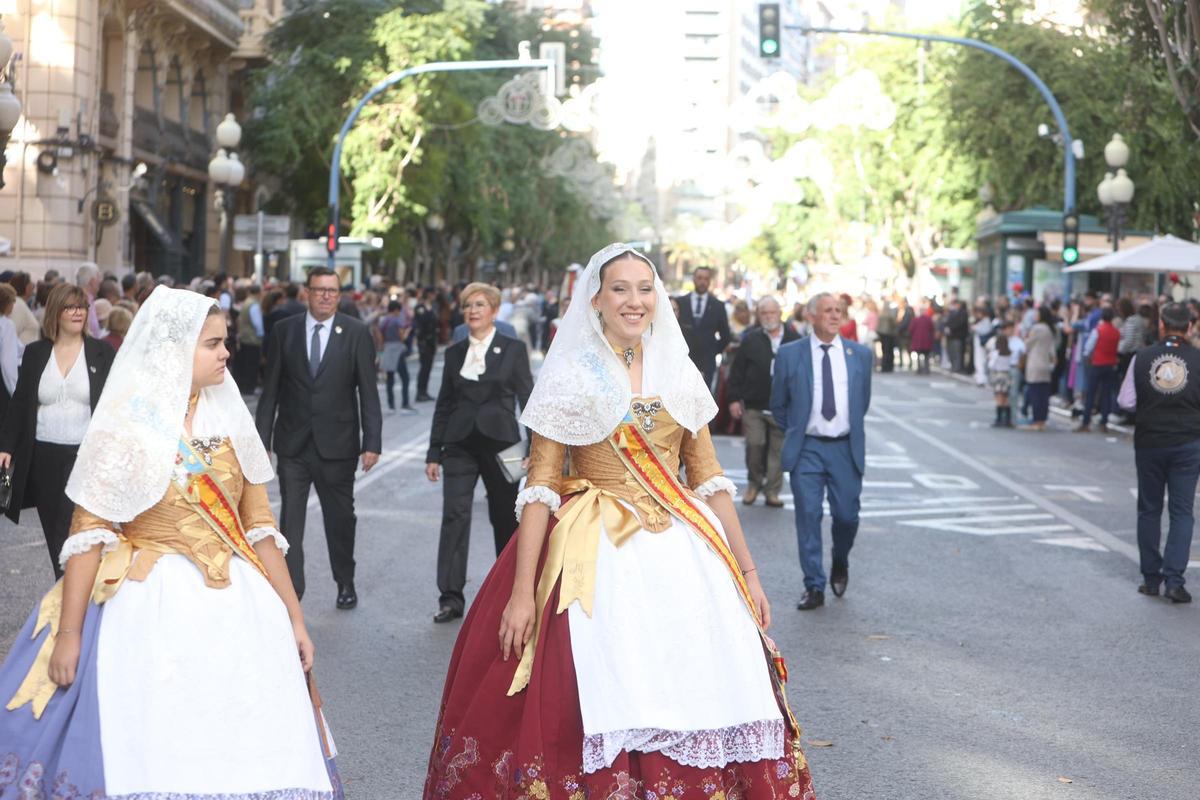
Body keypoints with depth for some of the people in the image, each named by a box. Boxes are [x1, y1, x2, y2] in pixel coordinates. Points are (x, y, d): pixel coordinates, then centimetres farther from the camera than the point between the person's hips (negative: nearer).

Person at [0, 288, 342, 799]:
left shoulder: (229, 422, 8)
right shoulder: (126, 425, -5)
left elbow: (259, 527, 9)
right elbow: (89, 532, -8)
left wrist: (293, 617, 7)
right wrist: (69, 632, -12)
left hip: (233, 606, 4)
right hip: (152, 608, -4)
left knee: (247, 753, 4)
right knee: (151, 757, -2)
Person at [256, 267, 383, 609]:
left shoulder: (356, 333, -2)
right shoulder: (284, 330, 2)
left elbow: (368, 392, -3)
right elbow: (270, 390, 4)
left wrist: (372, 441, -8)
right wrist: (262, 439, 0)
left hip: (337, 443, 0)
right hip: (293, 443, 1)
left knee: (340, 517, 12)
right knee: (290, 519, -2)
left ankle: (345, 582, 30)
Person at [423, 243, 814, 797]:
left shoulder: (679, 373, 10)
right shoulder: (570, 374, -1)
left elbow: (710, 480, 12)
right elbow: (540, 486, -6)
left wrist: (747, 571, 8)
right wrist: (522, 592, -13)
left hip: (681, 552, 4)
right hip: (599, 556, -4)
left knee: (698, 704, 3)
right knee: (605, 704, -7)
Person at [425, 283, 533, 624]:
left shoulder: (513, 349, 1)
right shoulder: (454, 353, 9)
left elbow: (528, 399, 0)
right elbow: (443, 405, 12)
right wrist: (434, 452, 9)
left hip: (499, 443, -2)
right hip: (460, 444, 2)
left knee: (506, 517, 8)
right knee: (454, 516, -8)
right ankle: (451, 597, -6)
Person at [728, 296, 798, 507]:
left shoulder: (794, 340, 2)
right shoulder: (750, 340, 4)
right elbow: (737, 371, 4)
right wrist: (734, 399, -1)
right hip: (754, 405, 0)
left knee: (778, 450, 3)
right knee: (754, 445, -3)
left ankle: (772, 490, 13)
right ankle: (754, 483, 19)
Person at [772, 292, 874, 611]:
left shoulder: (860, 355, 5)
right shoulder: (790, 354, -1)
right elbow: (778, 404, 9)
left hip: (846, 449, 1)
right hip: (807, 449, -1)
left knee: (846, 515, 1)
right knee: (808, 516, -3)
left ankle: (840, 562, 33)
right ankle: (814, 587, 5)